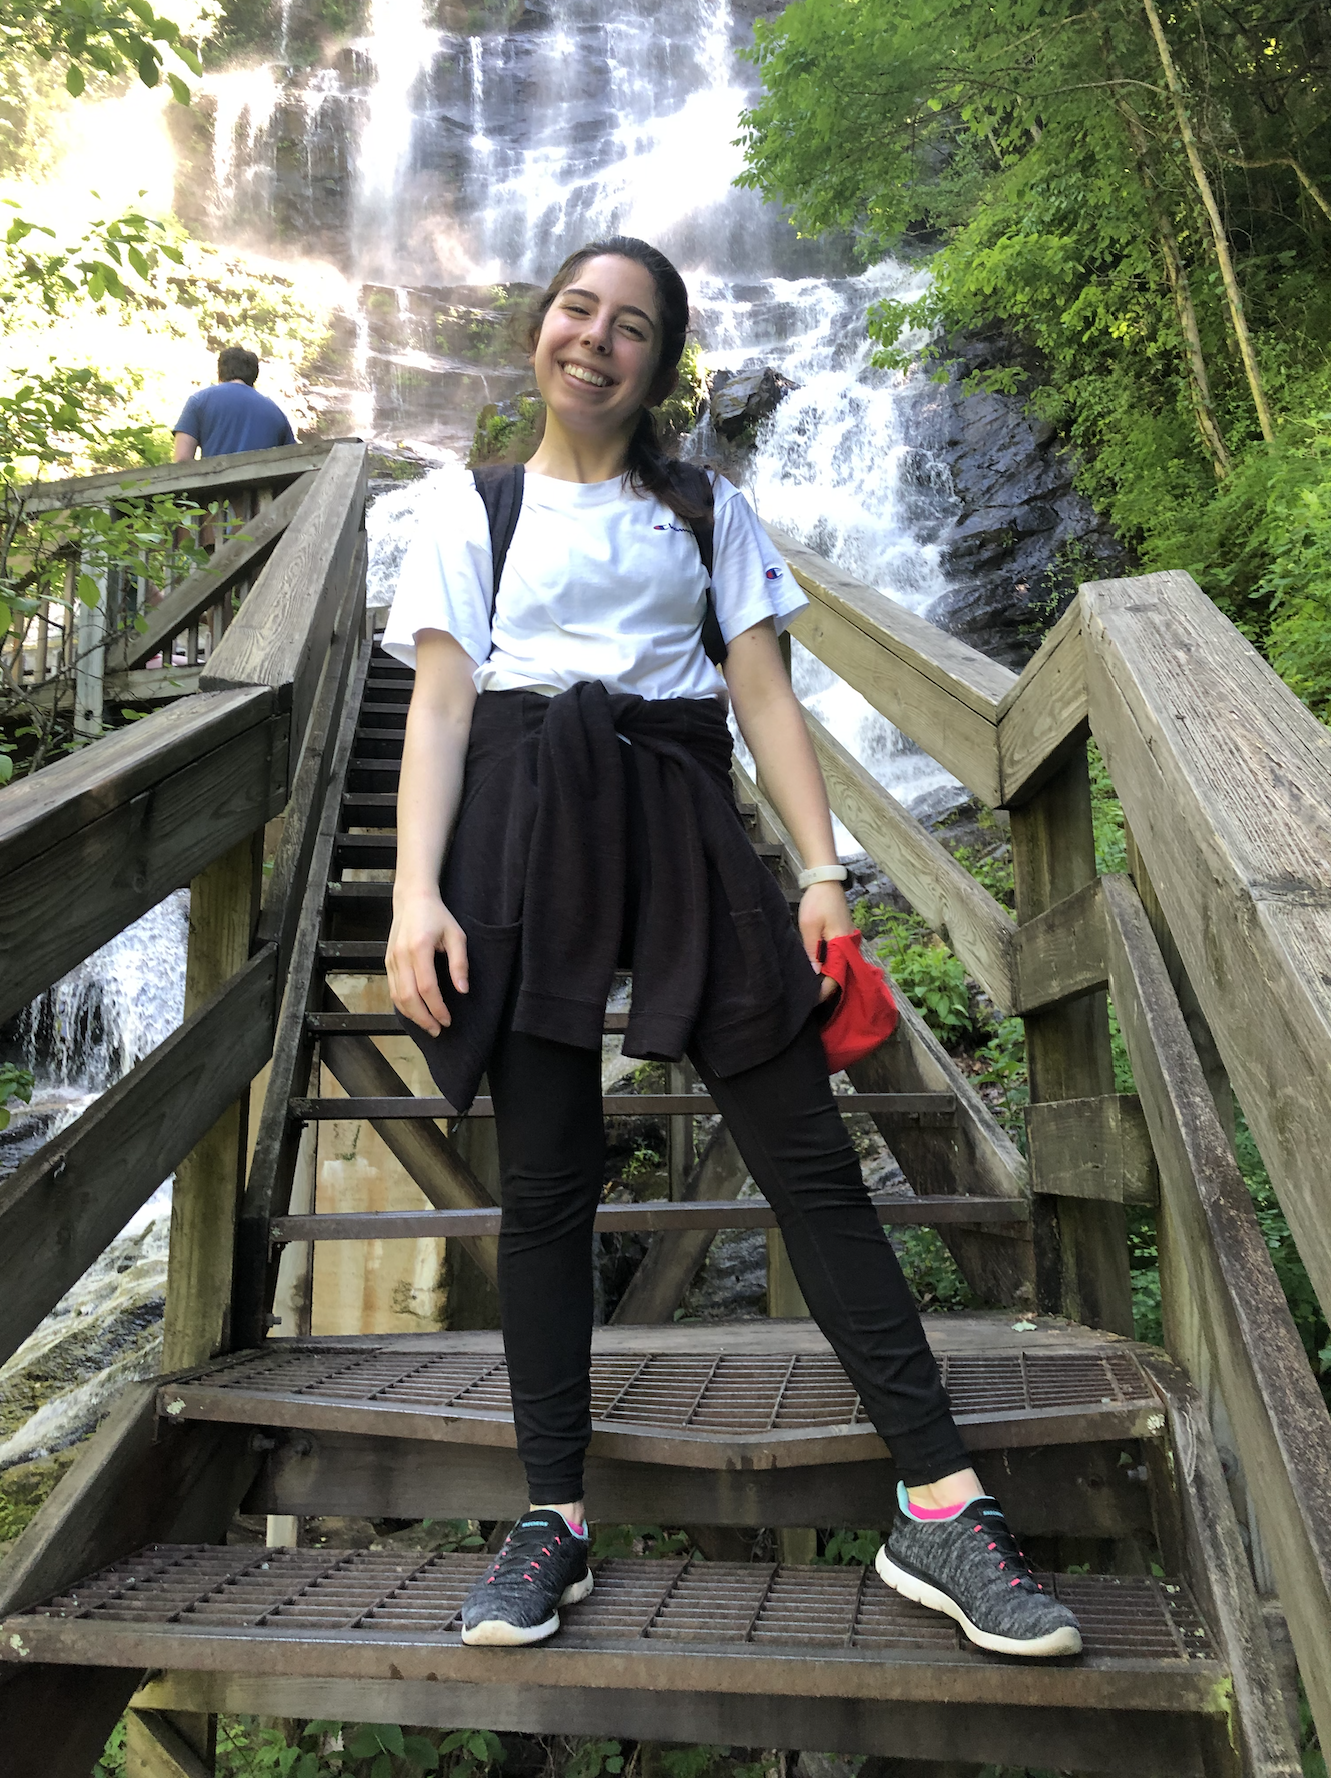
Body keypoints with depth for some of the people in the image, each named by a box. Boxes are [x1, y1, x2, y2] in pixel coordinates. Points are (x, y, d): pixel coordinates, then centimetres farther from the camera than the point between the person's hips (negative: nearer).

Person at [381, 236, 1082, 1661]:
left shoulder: (708, 509, 19)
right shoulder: (471, 510, 16)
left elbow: (765, 693, 10)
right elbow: (440, 703, 6)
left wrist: (821, 870, -2)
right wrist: (415, 892, -8)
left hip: (681, 822, 1)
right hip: (523, 832, 0)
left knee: (807, 1153, -5)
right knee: (546, 1182, 0)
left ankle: (941, 1508, 0)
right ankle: (553, 1518, 12)